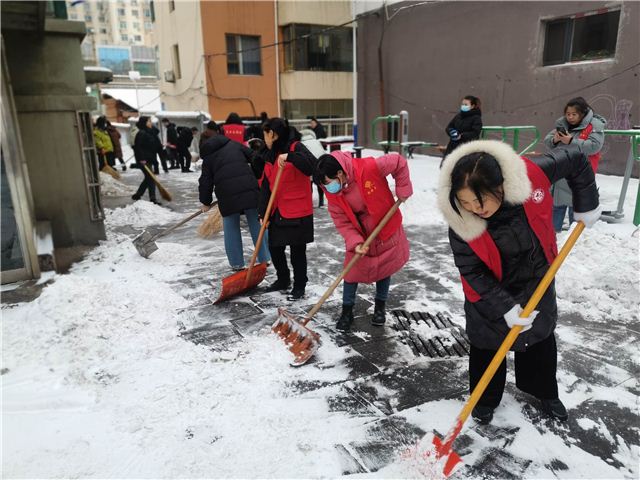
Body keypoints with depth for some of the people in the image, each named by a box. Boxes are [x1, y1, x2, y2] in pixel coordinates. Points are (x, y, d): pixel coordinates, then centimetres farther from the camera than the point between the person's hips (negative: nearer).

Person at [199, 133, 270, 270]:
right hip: (249, 190, 1)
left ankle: (237, 264, 16)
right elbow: (254, 158, 15)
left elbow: (206, 182, 13)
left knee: (231, 228, 13)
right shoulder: (234, 144, 19)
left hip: (227, 195, -1)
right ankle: (265, 259, 14)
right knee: (257, 223, 10)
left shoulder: (208, 157, 16)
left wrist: (205, 202, 24)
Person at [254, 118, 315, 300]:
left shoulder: (296, 148, -11)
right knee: (274, 248, 15)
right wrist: (264, 213, 3)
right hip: (276, 212, 8)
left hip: (297, 212, -7)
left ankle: (299, 286, 21)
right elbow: (266, 186, 9)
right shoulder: (269, 155, 11)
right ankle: (283, 279, 37)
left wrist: (289, 156, -37)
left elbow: (312, 166, -30)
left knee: (297, 251, 3)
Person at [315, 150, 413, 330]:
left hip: (387, 229, -2)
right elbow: (342, 223, -16)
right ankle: (347, 312, 19)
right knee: (352, 272, 2)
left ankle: (380, 308, 34)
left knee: (384, 269, 14)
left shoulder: (369, 168, -30)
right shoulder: (332, 194, -17)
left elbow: (399, 162, -17)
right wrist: (355, 243, -29)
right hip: (359, 236, 2)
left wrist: (403, 191, -16)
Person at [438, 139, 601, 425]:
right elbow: (471, 272, -22)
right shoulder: (460, 221, -32)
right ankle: (485, 399, 38)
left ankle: (544, 392, 49)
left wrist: (586, 206, -8)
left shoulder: (530, 175, -31)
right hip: (491, 290, -2)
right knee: (487, 345, 10)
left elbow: (576, 160, -11)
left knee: (541, 338, 22)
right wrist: (505, 308, -26)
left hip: (537, 281, 3)